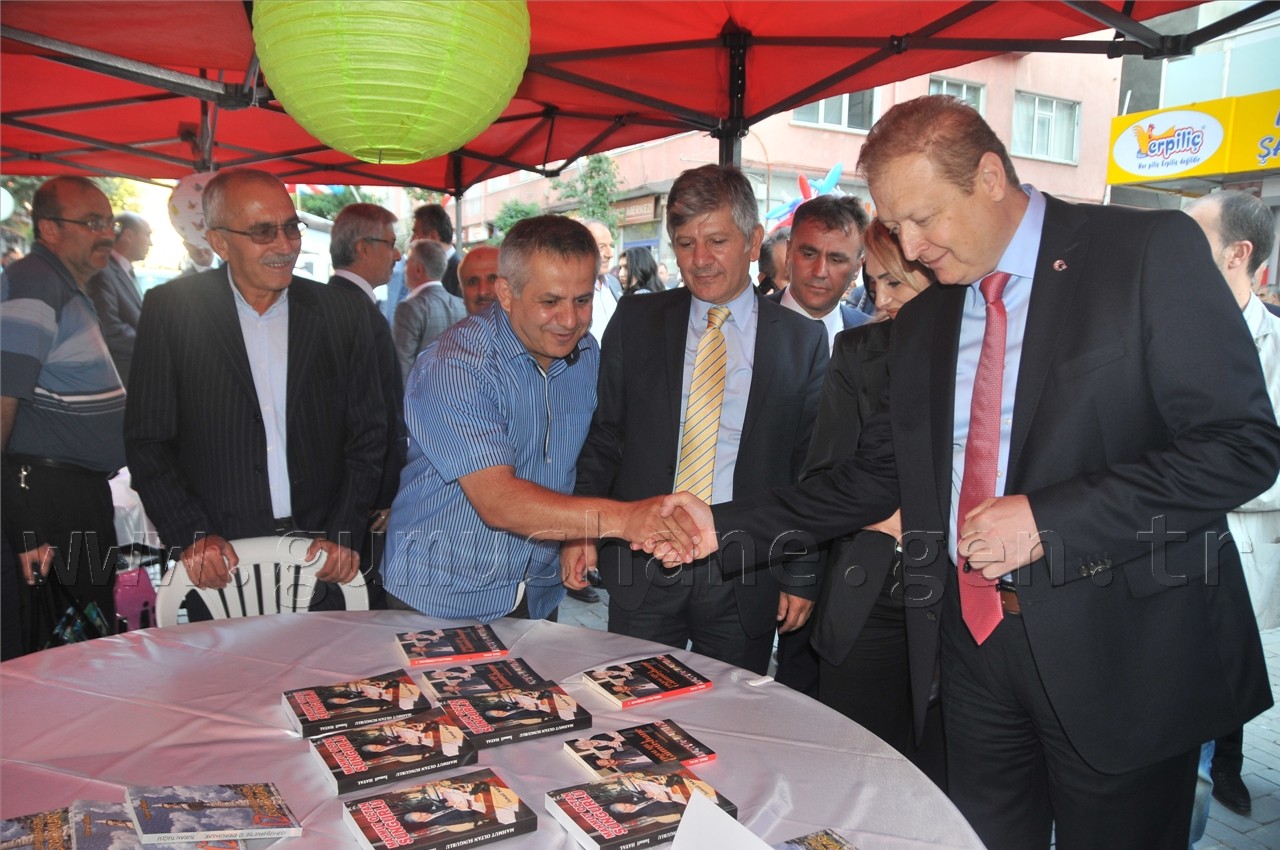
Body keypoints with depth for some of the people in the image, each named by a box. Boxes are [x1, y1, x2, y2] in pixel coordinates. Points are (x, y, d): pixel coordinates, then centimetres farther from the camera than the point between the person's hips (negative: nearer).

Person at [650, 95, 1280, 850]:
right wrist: (727, 526, 2)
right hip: (974, 638, 5)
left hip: (1123, 645, -4)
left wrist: (1049, 519, -20)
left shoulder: (1151, 253, -8)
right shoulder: (923, 321, 9)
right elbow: (875, 478, 11)